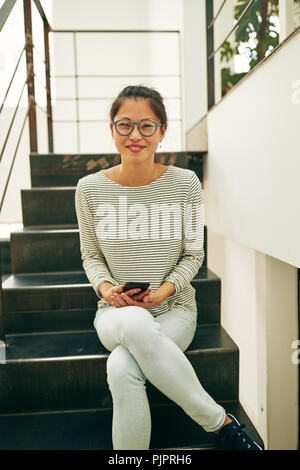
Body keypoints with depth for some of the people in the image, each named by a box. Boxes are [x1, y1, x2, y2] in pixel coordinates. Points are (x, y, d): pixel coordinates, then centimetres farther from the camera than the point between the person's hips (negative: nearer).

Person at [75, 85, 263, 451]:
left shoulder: (185, 184, -4)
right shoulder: (89, 188, -2)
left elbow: (194, 254, 4)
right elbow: (90, 255, 9)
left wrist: (169, 287, -15)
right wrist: (104, 286, -12)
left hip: (174, 309, -1)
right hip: (116, 313, 2)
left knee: (121, 367, -32)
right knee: (133, 323, -37)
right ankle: (219, 421, -18)